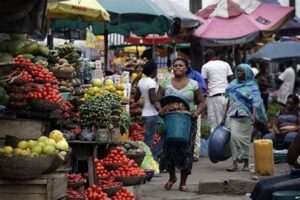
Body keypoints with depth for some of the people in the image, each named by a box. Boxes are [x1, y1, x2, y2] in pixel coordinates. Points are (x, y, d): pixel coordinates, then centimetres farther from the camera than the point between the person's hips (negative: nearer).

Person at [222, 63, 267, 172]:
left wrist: (254, 115, -27)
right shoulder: (233, 85, 14)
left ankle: (246, 162, 10)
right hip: (234, 116, 3)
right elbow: (229, 101, 19)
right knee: (234, 136, -9)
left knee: (245, 138, -1)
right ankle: (235, 162, -7)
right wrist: (224, 117, 17)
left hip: (246, 116, -3)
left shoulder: (252, 86, 0)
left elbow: (255, 102, -11)